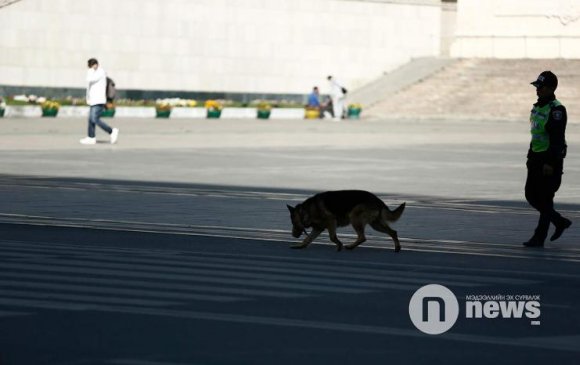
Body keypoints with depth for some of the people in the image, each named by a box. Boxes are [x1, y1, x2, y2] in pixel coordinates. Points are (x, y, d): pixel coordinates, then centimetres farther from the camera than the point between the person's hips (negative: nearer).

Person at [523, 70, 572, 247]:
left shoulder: (556, 110, -15)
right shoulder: (538, 107, 13)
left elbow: (557, 139, -21)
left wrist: (550, 163, -25)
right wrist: (530, 156, 19)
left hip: (551, 160, -9)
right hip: (537, 158, 10)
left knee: (545, 199, -5)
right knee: (531, 195, 10)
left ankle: (539, 238, 1)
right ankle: (560, 222, 24)